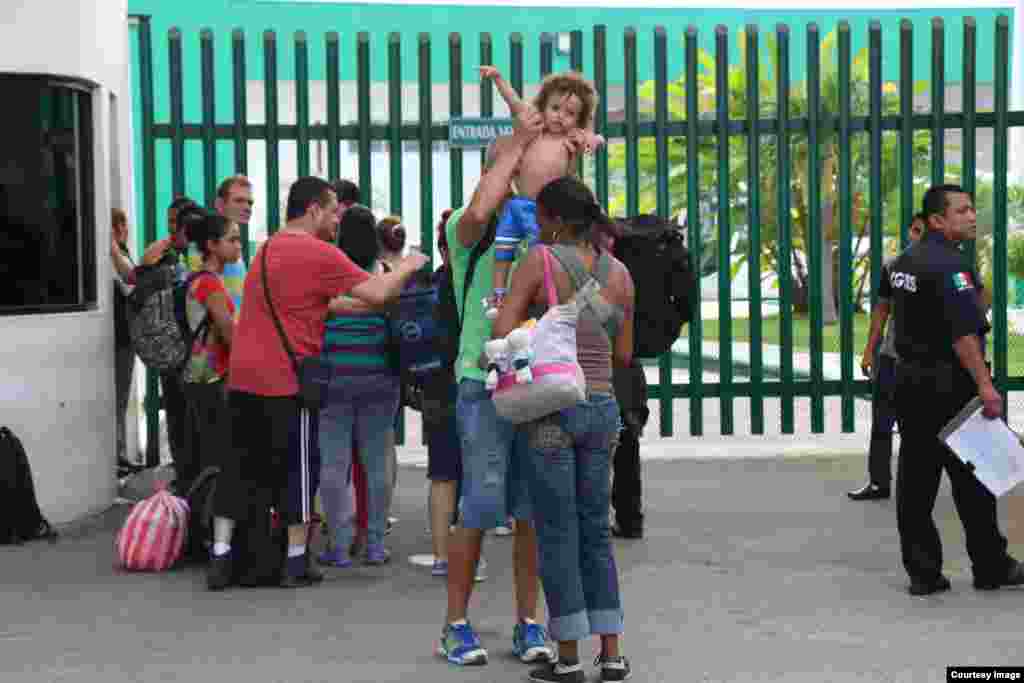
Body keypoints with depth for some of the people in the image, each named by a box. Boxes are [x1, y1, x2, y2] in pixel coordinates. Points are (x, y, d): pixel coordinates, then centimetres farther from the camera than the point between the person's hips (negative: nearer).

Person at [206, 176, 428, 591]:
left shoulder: (268, 249, 18)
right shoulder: (319, 254, -10)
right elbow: (376, 294, -14)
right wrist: (407, 267, 2)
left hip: (243, 377, 7)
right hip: (287, 380, -7)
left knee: (241, 464, 11)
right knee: (299, 466, 4)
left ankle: (220, 556, 9)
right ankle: (296, 563, 9)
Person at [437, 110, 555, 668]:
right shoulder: (467, 229, -1)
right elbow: (480, 211, -23)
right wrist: (516, 144, -13)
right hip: (484, 381, -5)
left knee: (534, 511, 6)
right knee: (479, 507, -4)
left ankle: (528, 622, 15)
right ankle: (456, 624, 7)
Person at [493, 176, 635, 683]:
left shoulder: (539, 261, -8)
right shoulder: (620, 274, 6)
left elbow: (502, 331, -14)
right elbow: (623, 356, 11)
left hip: (551, 410, -4)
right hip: (601, 410, 4)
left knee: (557, 535, 4)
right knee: (594, 532, 15)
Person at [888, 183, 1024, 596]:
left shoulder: (904, 261, 11)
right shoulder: (950, 266, -17)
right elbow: (963, 332, -26)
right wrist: (984, 384, -28)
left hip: (908, 377, 8)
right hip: (948, 386, -8)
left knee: (916, 478, 7)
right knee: (972, 478, 3)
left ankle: (922, 573, 9)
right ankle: (991, 569, 13)